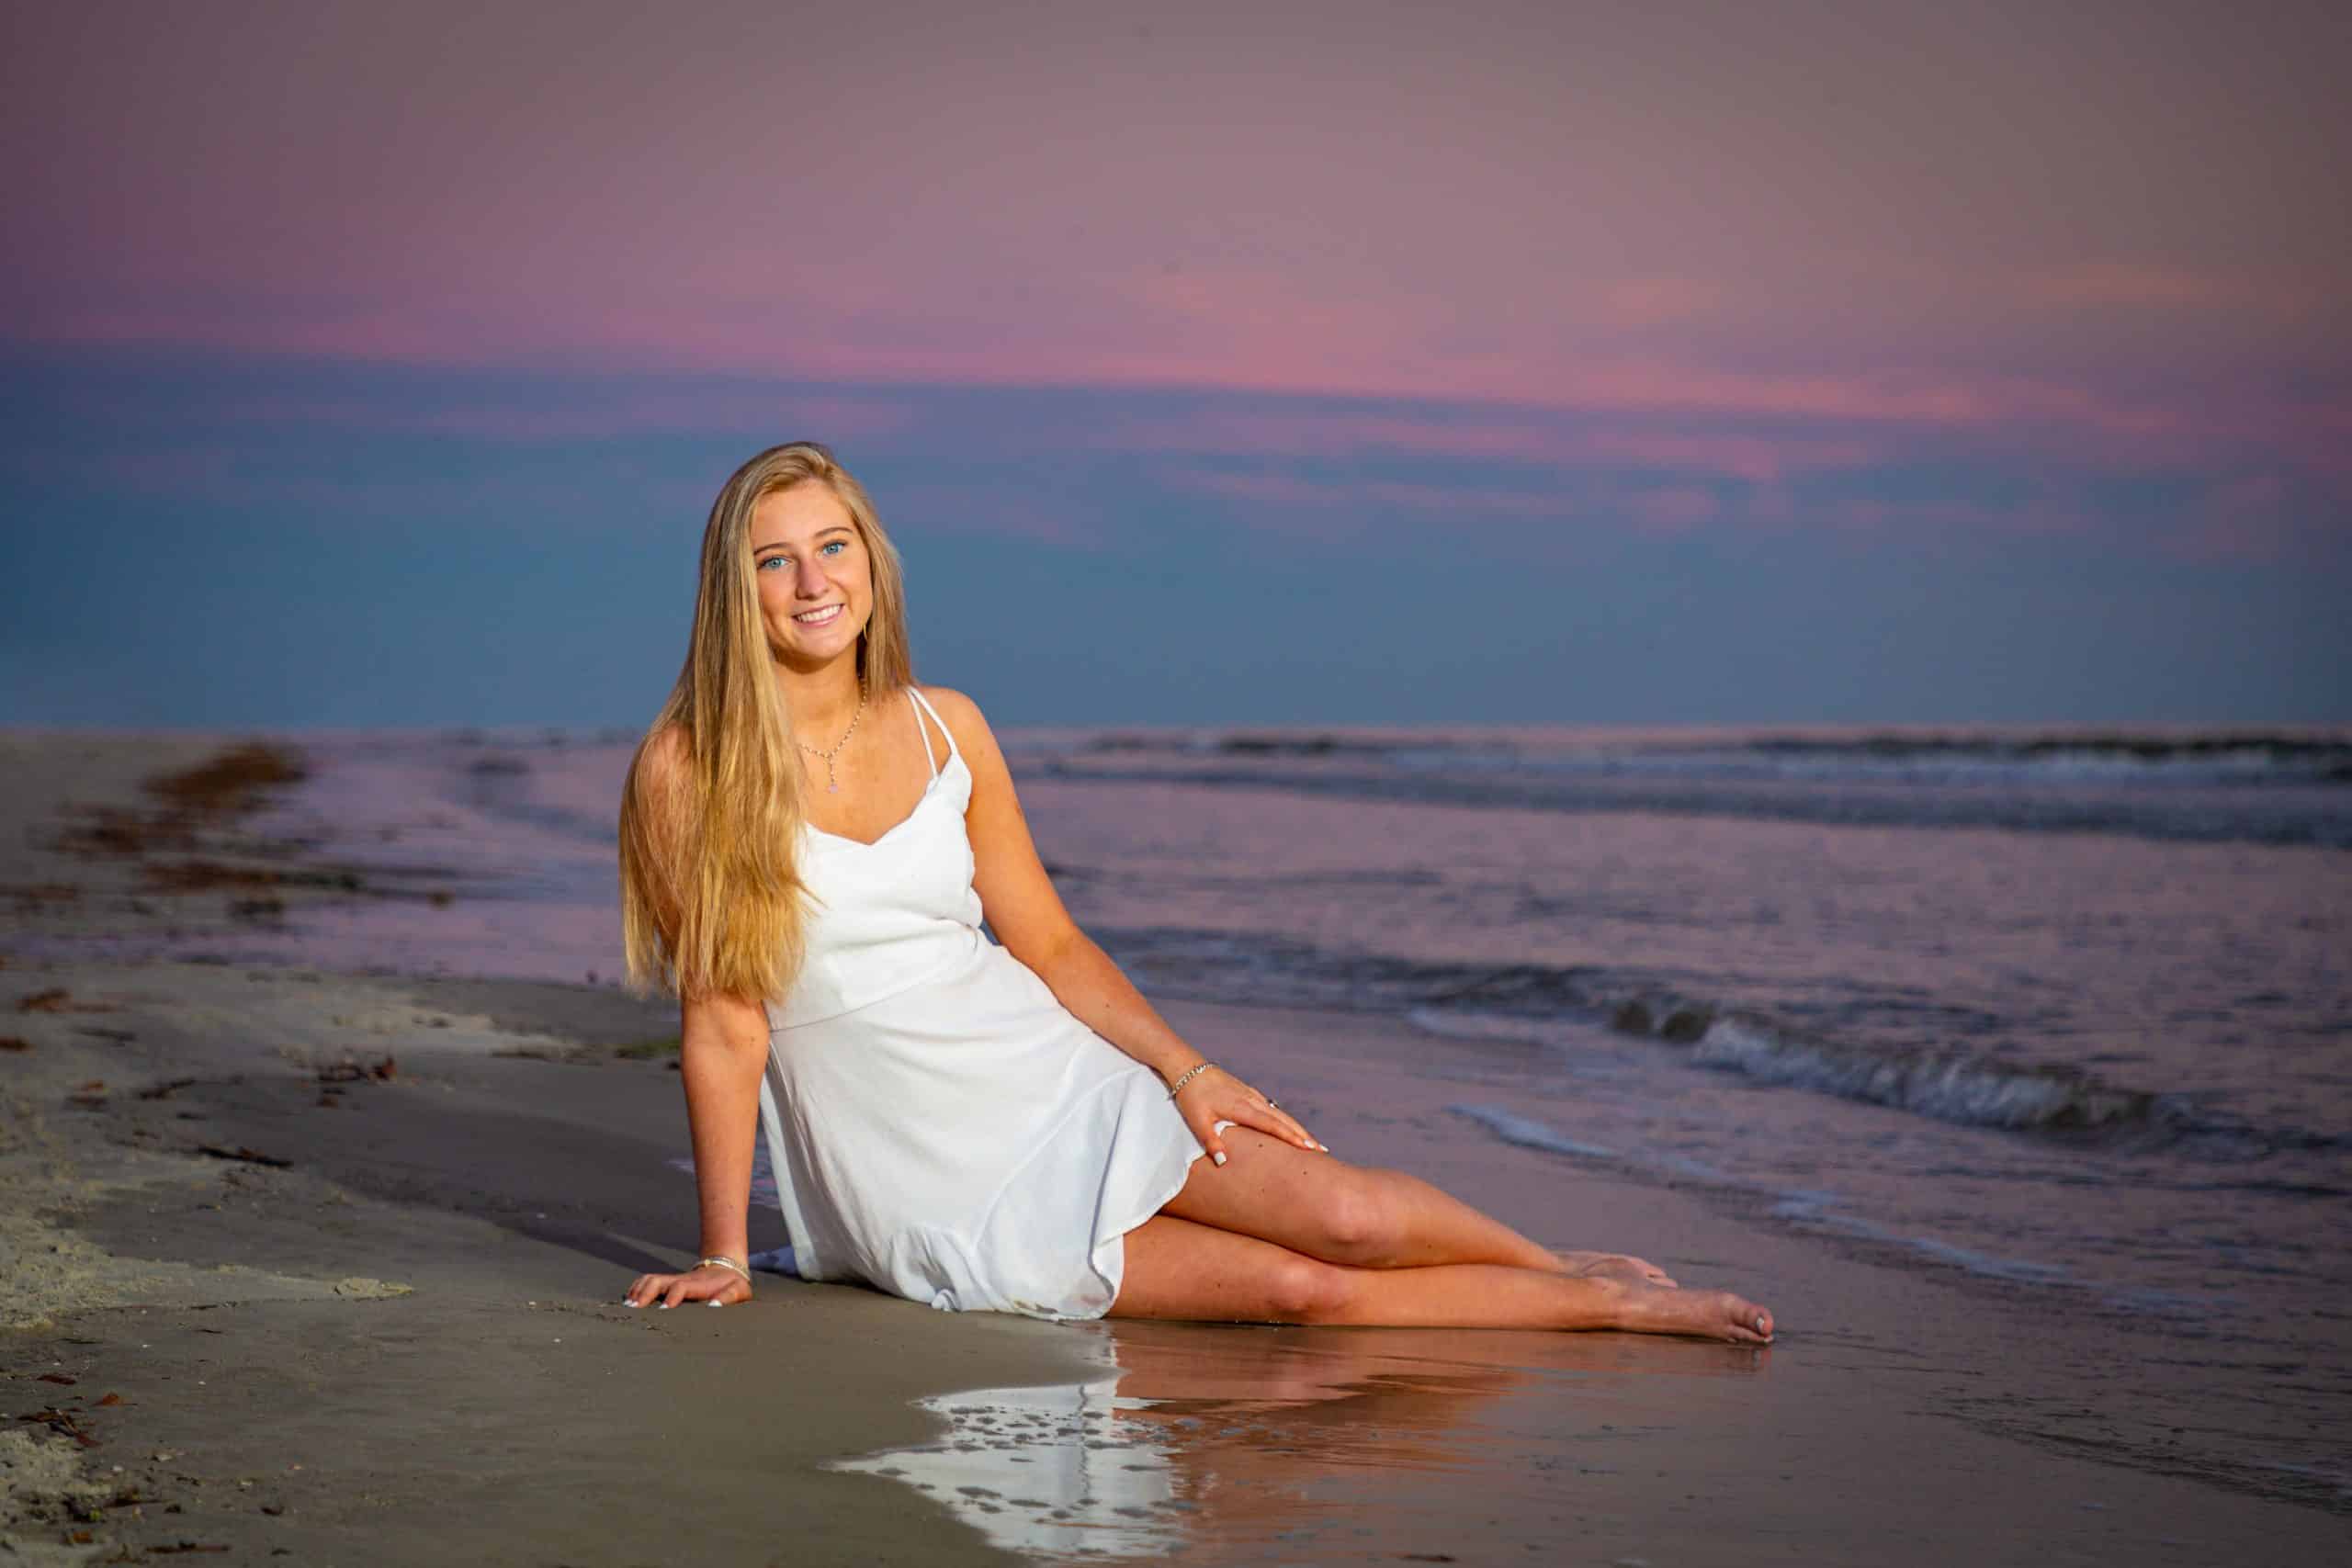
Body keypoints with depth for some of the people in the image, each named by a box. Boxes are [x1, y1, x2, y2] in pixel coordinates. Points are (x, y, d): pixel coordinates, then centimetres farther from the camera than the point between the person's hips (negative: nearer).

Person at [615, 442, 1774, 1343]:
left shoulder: (946, 728, 3)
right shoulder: (688, 772, -11)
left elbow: (1049, 945, 9)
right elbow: (722, 1023, -9)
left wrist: (1188, 1072, -1)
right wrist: (723, 1258, -8)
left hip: (1059, 1085, 4)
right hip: (931, 1205, -4)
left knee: (1353, 1215, -14)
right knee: (1299, 1290, -15)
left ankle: (1574, 1274, 13)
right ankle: (1600, 1305, 2)